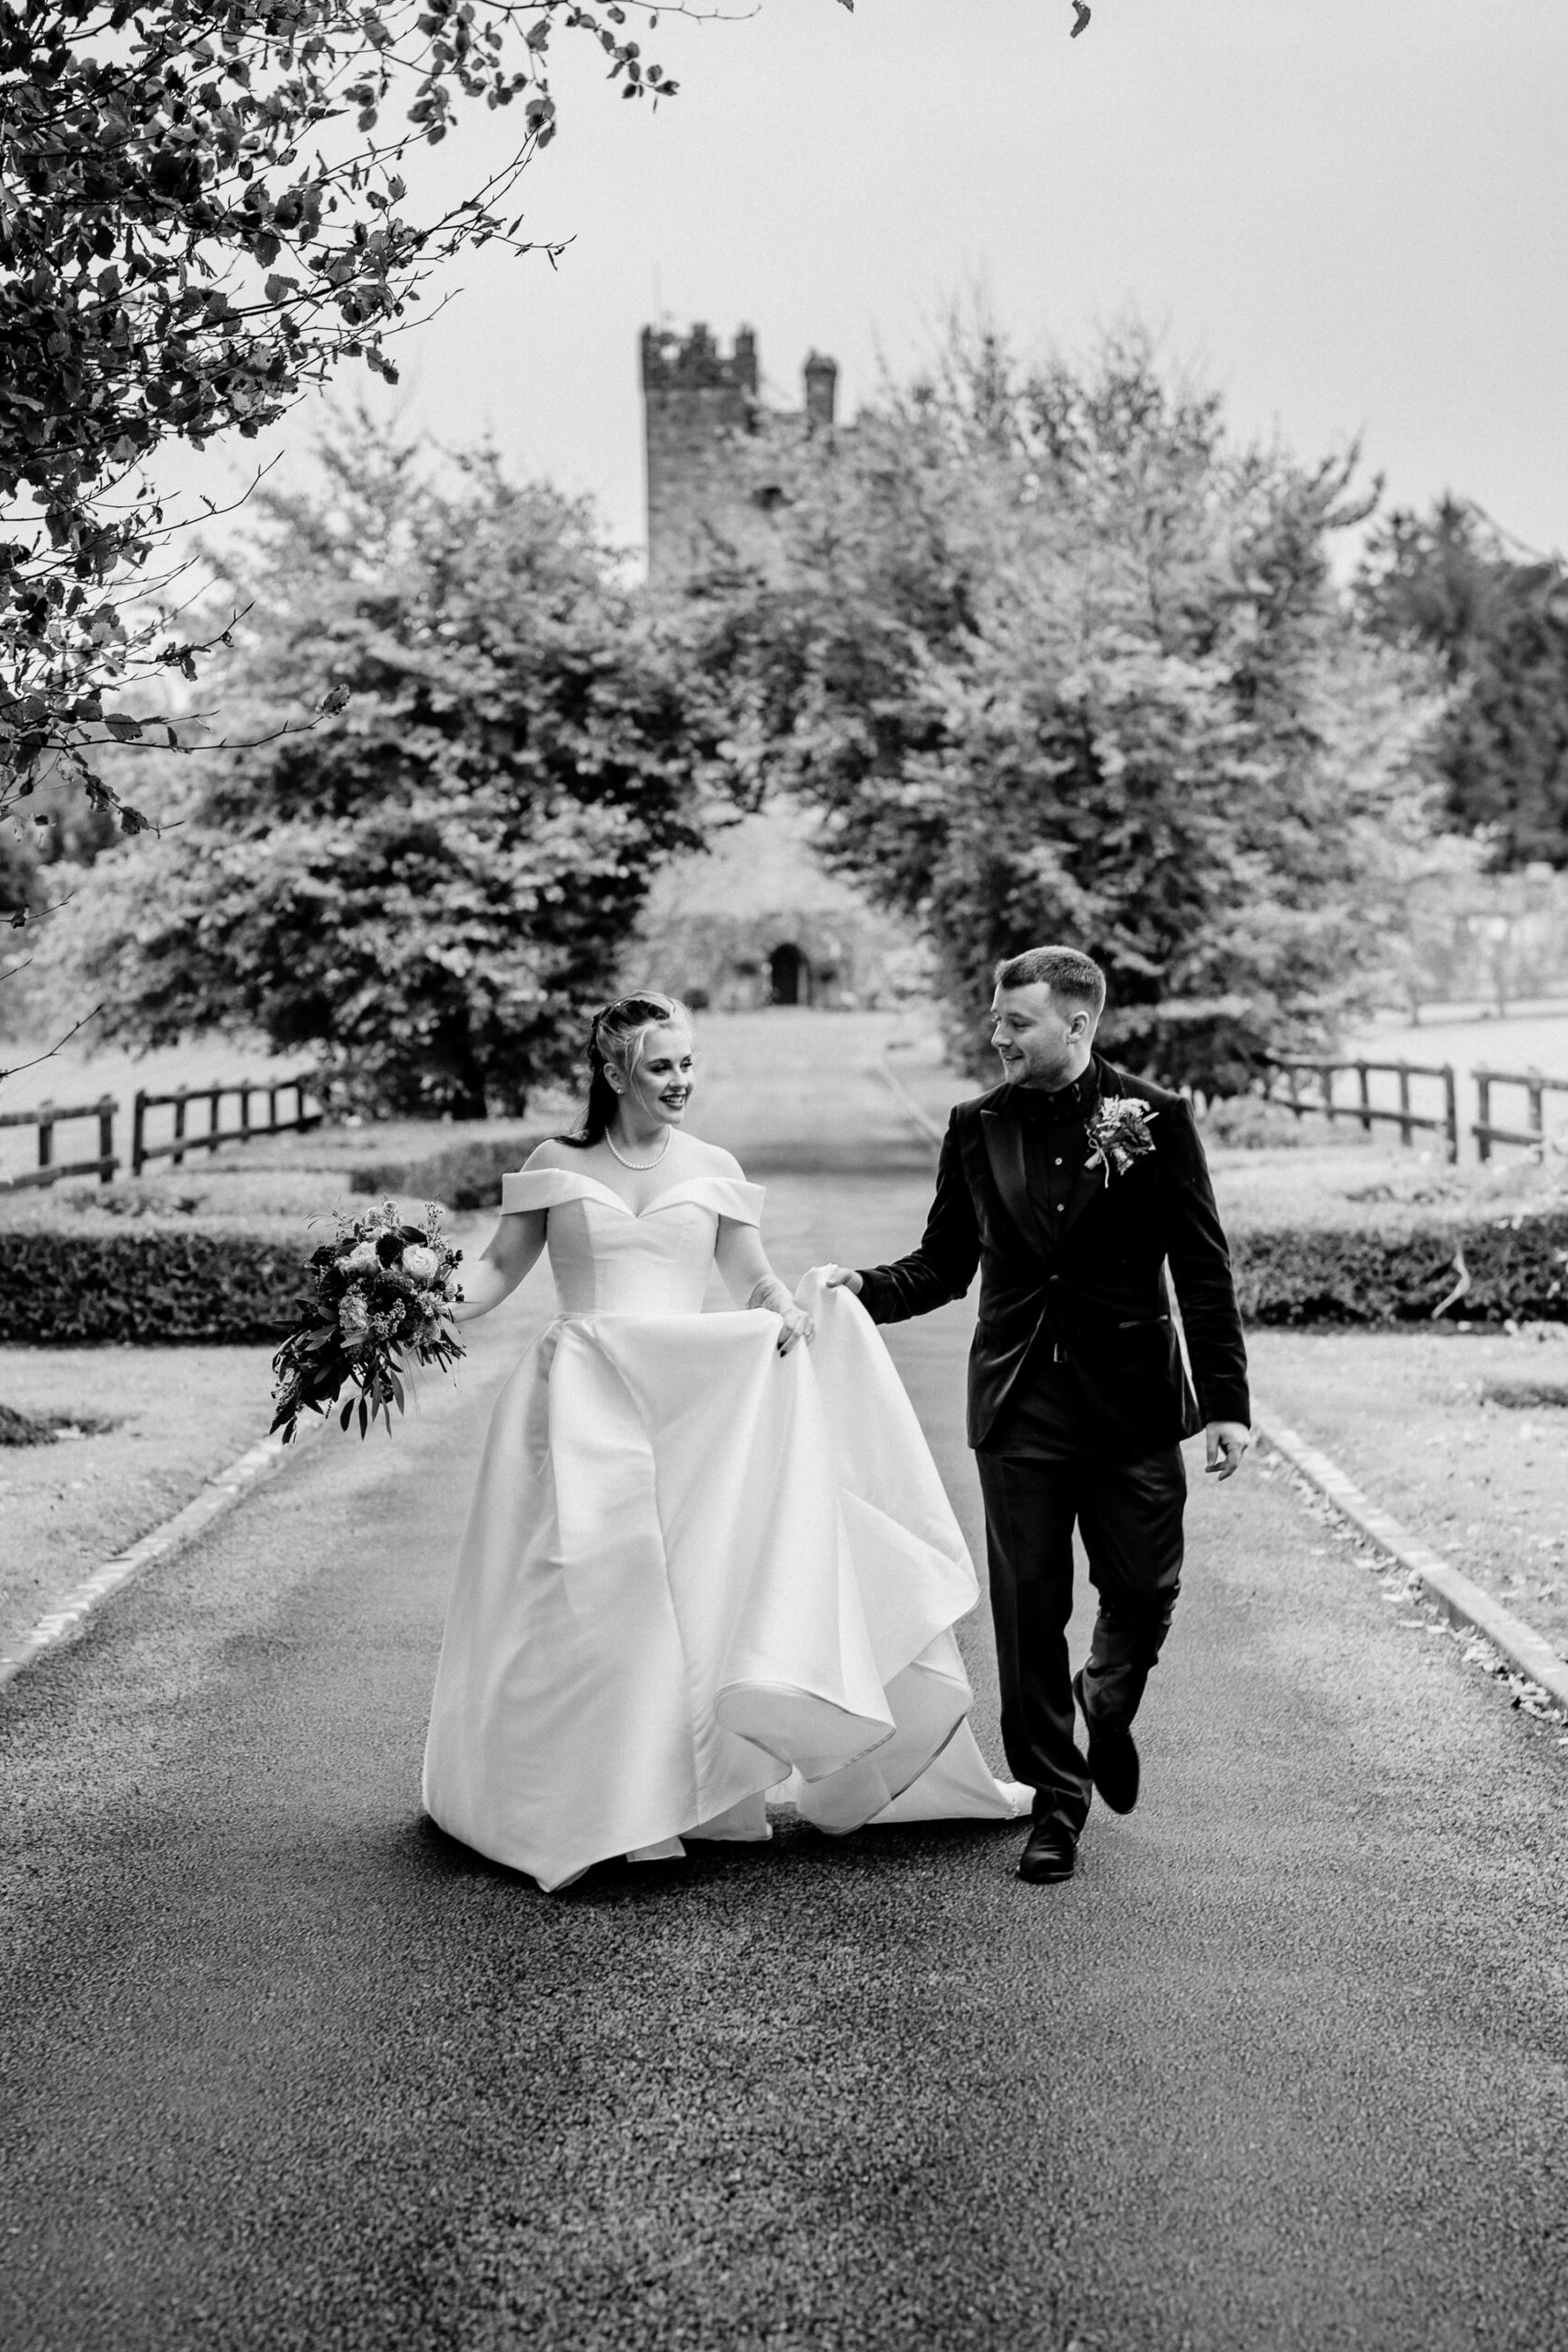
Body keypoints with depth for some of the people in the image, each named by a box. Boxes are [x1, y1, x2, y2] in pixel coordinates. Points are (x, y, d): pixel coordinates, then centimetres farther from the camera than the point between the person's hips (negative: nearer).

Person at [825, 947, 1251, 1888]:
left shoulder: (1155, 1116, -4)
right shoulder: (977, 1127, 4)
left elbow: (1203, 1268, -3)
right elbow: (945, 1264, 10)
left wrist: (1227, 1401, -6)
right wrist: (865, 1287, -10)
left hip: (1132, 1402, -2)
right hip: (1018, 1404, 2)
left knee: (1143, 1590, 5)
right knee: (1029, 1609, 4)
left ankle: (1108, 1708, 38)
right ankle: (1055, 1801, 18)